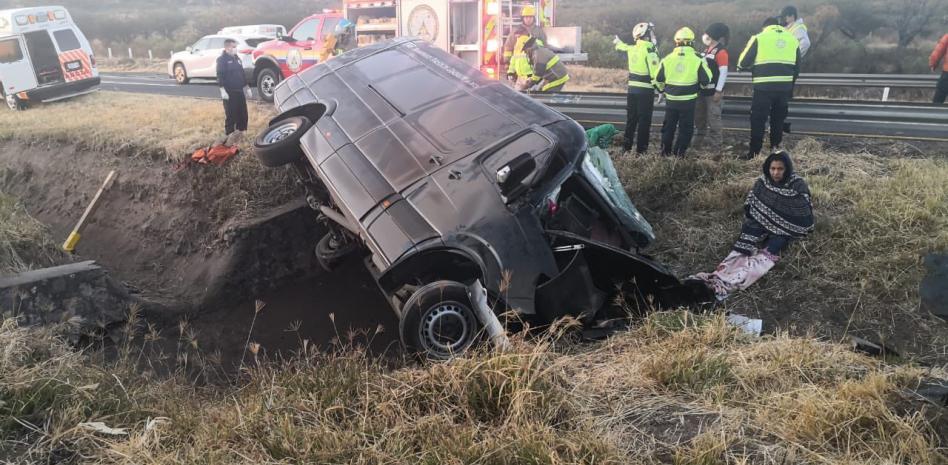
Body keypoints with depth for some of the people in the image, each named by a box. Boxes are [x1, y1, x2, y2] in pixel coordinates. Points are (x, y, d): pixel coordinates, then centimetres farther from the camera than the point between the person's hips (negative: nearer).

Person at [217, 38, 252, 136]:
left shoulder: (237, 58, 15)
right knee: (230, 114, -5)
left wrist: (247, 88, 20)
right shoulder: (222, 59, -7)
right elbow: (220, 76, -13)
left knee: (242, 113, 8)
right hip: (229, 92, -7)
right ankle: (229, 135, 2)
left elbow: (242, 74, 21)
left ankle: (241, 133, 19)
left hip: (239, 90, 7)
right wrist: (223, 90, -21)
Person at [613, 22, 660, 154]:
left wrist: (617, 42, 53)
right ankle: (641, 149, 1)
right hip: (646, 90, -7)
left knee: (631, 118, 15)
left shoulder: (632, 49, 6)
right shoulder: (649, 50, -14)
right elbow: (655, 73, -19)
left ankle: (626, 146, 19)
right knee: (644, 120, -1)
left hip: (632, 88, 7)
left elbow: (623, 47, 31)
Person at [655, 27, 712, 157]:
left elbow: (658, 79, 5)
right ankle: (678, 155, 7)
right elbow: (706, 80, -6)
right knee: (685, 129, 8)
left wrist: (663, 89, 25)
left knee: (668, 127, 15)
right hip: (688, 101, -2)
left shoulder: (667, 59, -3)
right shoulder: (697, 60, -10)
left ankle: (665, 153, 20)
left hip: (671, 100, 2)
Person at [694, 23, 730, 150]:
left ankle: (716, 142, 5)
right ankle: (699, 139, 28)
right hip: (702, 89, 9)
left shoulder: (721, 52, -14)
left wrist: (719, 91, -20)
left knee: (713, 118, -4)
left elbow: (723, 73, -18)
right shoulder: (707, 50, 14)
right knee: (699, 116, 16)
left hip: (713, 91, -9)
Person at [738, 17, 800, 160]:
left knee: (758, 120, 2)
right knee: (778, 119, 18)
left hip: (764, 87, -4)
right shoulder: (793, 39, 12)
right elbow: (797, 68, 15)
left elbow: (743, 62, -3)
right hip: (785, 87, 4)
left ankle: (754, 152, 2)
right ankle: (775, 147, 23)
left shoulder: (759, 38, -1)